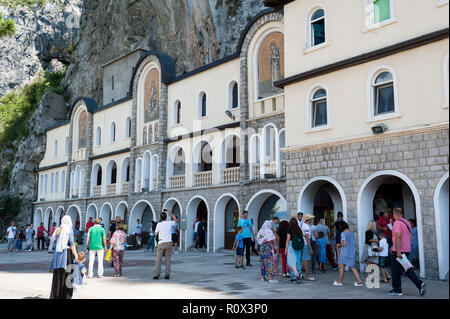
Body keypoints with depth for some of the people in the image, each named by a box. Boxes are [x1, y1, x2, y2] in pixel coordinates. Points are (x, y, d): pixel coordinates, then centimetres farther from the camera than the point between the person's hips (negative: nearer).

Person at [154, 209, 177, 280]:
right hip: (168, 243, 1)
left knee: (158, 260, 4)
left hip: (161, 243, -1)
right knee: (167, 260, 7)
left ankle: (157, 275, -2)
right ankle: (167, 275, 3)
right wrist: (170, 212, 25)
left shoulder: (159, 224, -3)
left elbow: (156, 234, 9)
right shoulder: (169, 223, 0)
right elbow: (175, 220, 24)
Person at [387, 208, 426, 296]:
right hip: (407, 250, 9)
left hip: (398, 251, -9)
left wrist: (398, 251, -25)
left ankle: (397, 290, 7)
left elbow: (398, 237, -23)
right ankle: (420, 284, 2)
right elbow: (409, 237, 19)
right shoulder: (407, 222, 13)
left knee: (395, 270, 2)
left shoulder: (397, 223, -15)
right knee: (407, 269, 14)